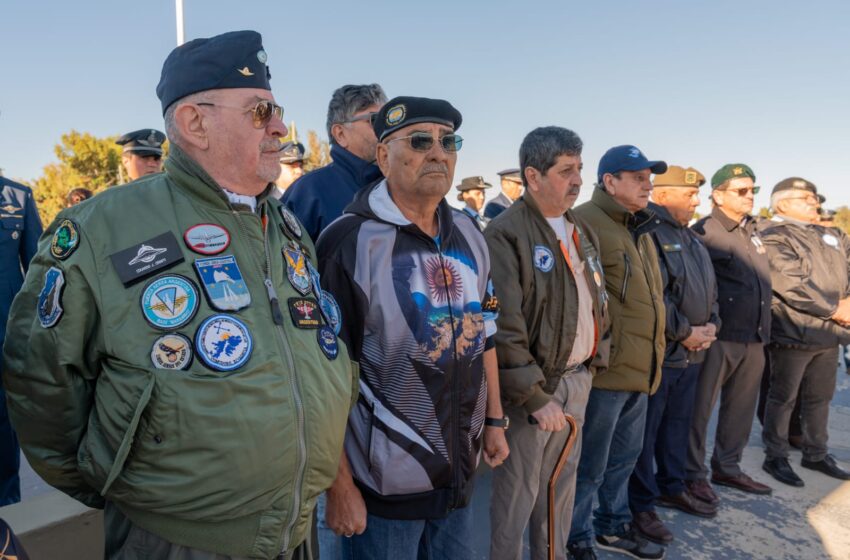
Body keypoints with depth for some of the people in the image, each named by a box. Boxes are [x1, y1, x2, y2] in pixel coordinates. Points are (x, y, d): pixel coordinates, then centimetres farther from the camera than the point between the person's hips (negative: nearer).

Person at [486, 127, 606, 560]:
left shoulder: (581, 231, 11)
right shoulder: (506, 235, -16)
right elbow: (503, 330, -21)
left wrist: (585, 367, 13)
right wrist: (535, 396, -17)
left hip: (576, 380, 8)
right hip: (531, 386, -8)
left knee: (561, 485, 20)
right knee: (516, 495, 5)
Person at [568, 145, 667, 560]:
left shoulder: (639, 229, 16)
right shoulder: (584, 223, -15)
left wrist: (653, 354, 21)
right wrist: (595, 347, -22)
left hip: (639, 368, 9)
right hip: (605, 368, -9)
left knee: (624, 456, 23)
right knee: (590, 464, 4)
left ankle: (614, 525, 41)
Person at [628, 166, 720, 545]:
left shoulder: (691, 239, 16)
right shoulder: (647, 233, -15)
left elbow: (709, 288, 21)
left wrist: (711, 325, 3)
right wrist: (685, 332, -15)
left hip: (692, 352, 10)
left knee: (678, 423, 21)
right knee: (644, 430, 1)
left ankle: (671, 487, 37)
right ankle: (642, 505, 13)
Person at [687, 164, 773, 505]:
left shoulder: (753, 232, 15)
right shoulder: (703, 233, -10)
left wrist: (765, 329, 18)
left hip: (753, 339, 8)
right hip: (718, 338, -8)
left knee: (741, 407, 16)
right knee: (699, 407, 1)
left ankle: (727, 467, 31)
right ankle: (693, 474, 14)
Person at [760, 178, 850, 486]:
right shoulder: (774, 239, -10)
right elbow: (793, 287, -19)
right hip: (793, 334, -7)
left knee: (820, 398, 17)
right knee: (782, 398, 3)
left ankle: (816, 454, 31)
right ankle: (775, 457, 14)